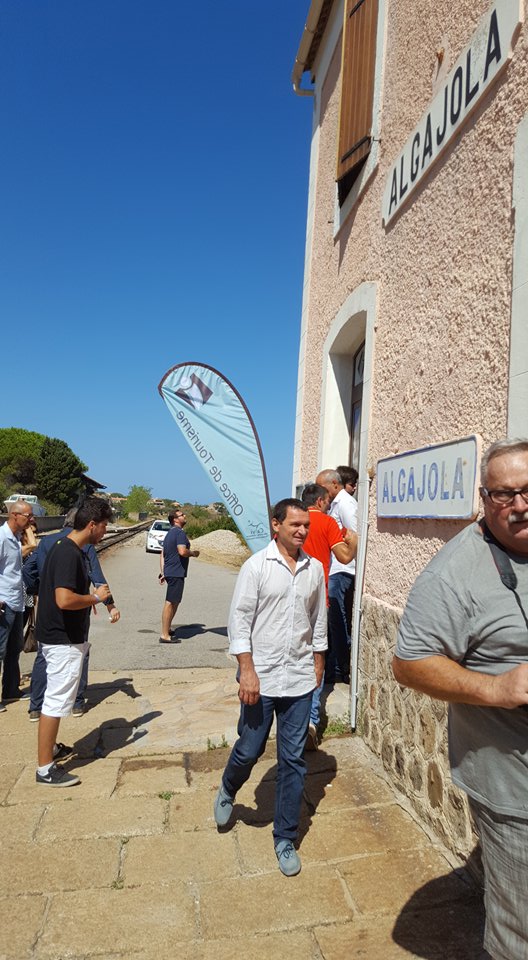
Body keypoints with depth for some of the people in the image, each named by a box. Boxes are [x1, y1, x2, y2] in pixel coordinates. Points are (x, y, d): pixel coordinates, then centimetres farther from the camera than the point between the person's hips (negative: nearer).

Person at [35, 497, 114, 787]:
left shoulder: (66, 547, 8)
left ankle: (51, 747, 37)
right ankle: (45, 769, 11)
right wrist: (96, 597, -18)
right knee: (56, 700, 0)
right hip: (64, 641, -10)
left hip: (65, 637, 10)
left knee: (57, 698, 22)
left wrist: (90, 598, 11)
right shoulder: (69, 553, -24)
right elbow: (64, 600, -32)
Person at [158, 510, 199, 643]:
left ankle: (167, 629, 29)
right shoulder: (180, 533, -12)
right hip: (177, 573, -10)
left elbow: (162, 554, 19)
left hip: (169, 572, 10)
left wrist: (162, 573, 18)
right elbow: (182, 551, -26)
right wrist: (193, 553, -7)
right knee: (170, 602, -7)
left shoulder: (169, 534, 19)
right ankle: (165, 635, -5)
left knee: (175, 602, 20)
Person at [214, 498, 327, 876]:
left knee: (293, 760, 10)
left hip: (300, 679, 3)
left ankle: (285, 838, 27)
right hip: (261, 677, -3)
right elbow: (239, 619, -10)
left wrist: (318, 663, 15)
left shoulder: (315, 569, 3)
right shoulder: (257, 566, -9)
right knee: (249, 750, 11)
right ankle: (228, 791, 45)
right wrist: (247, 670, -14)